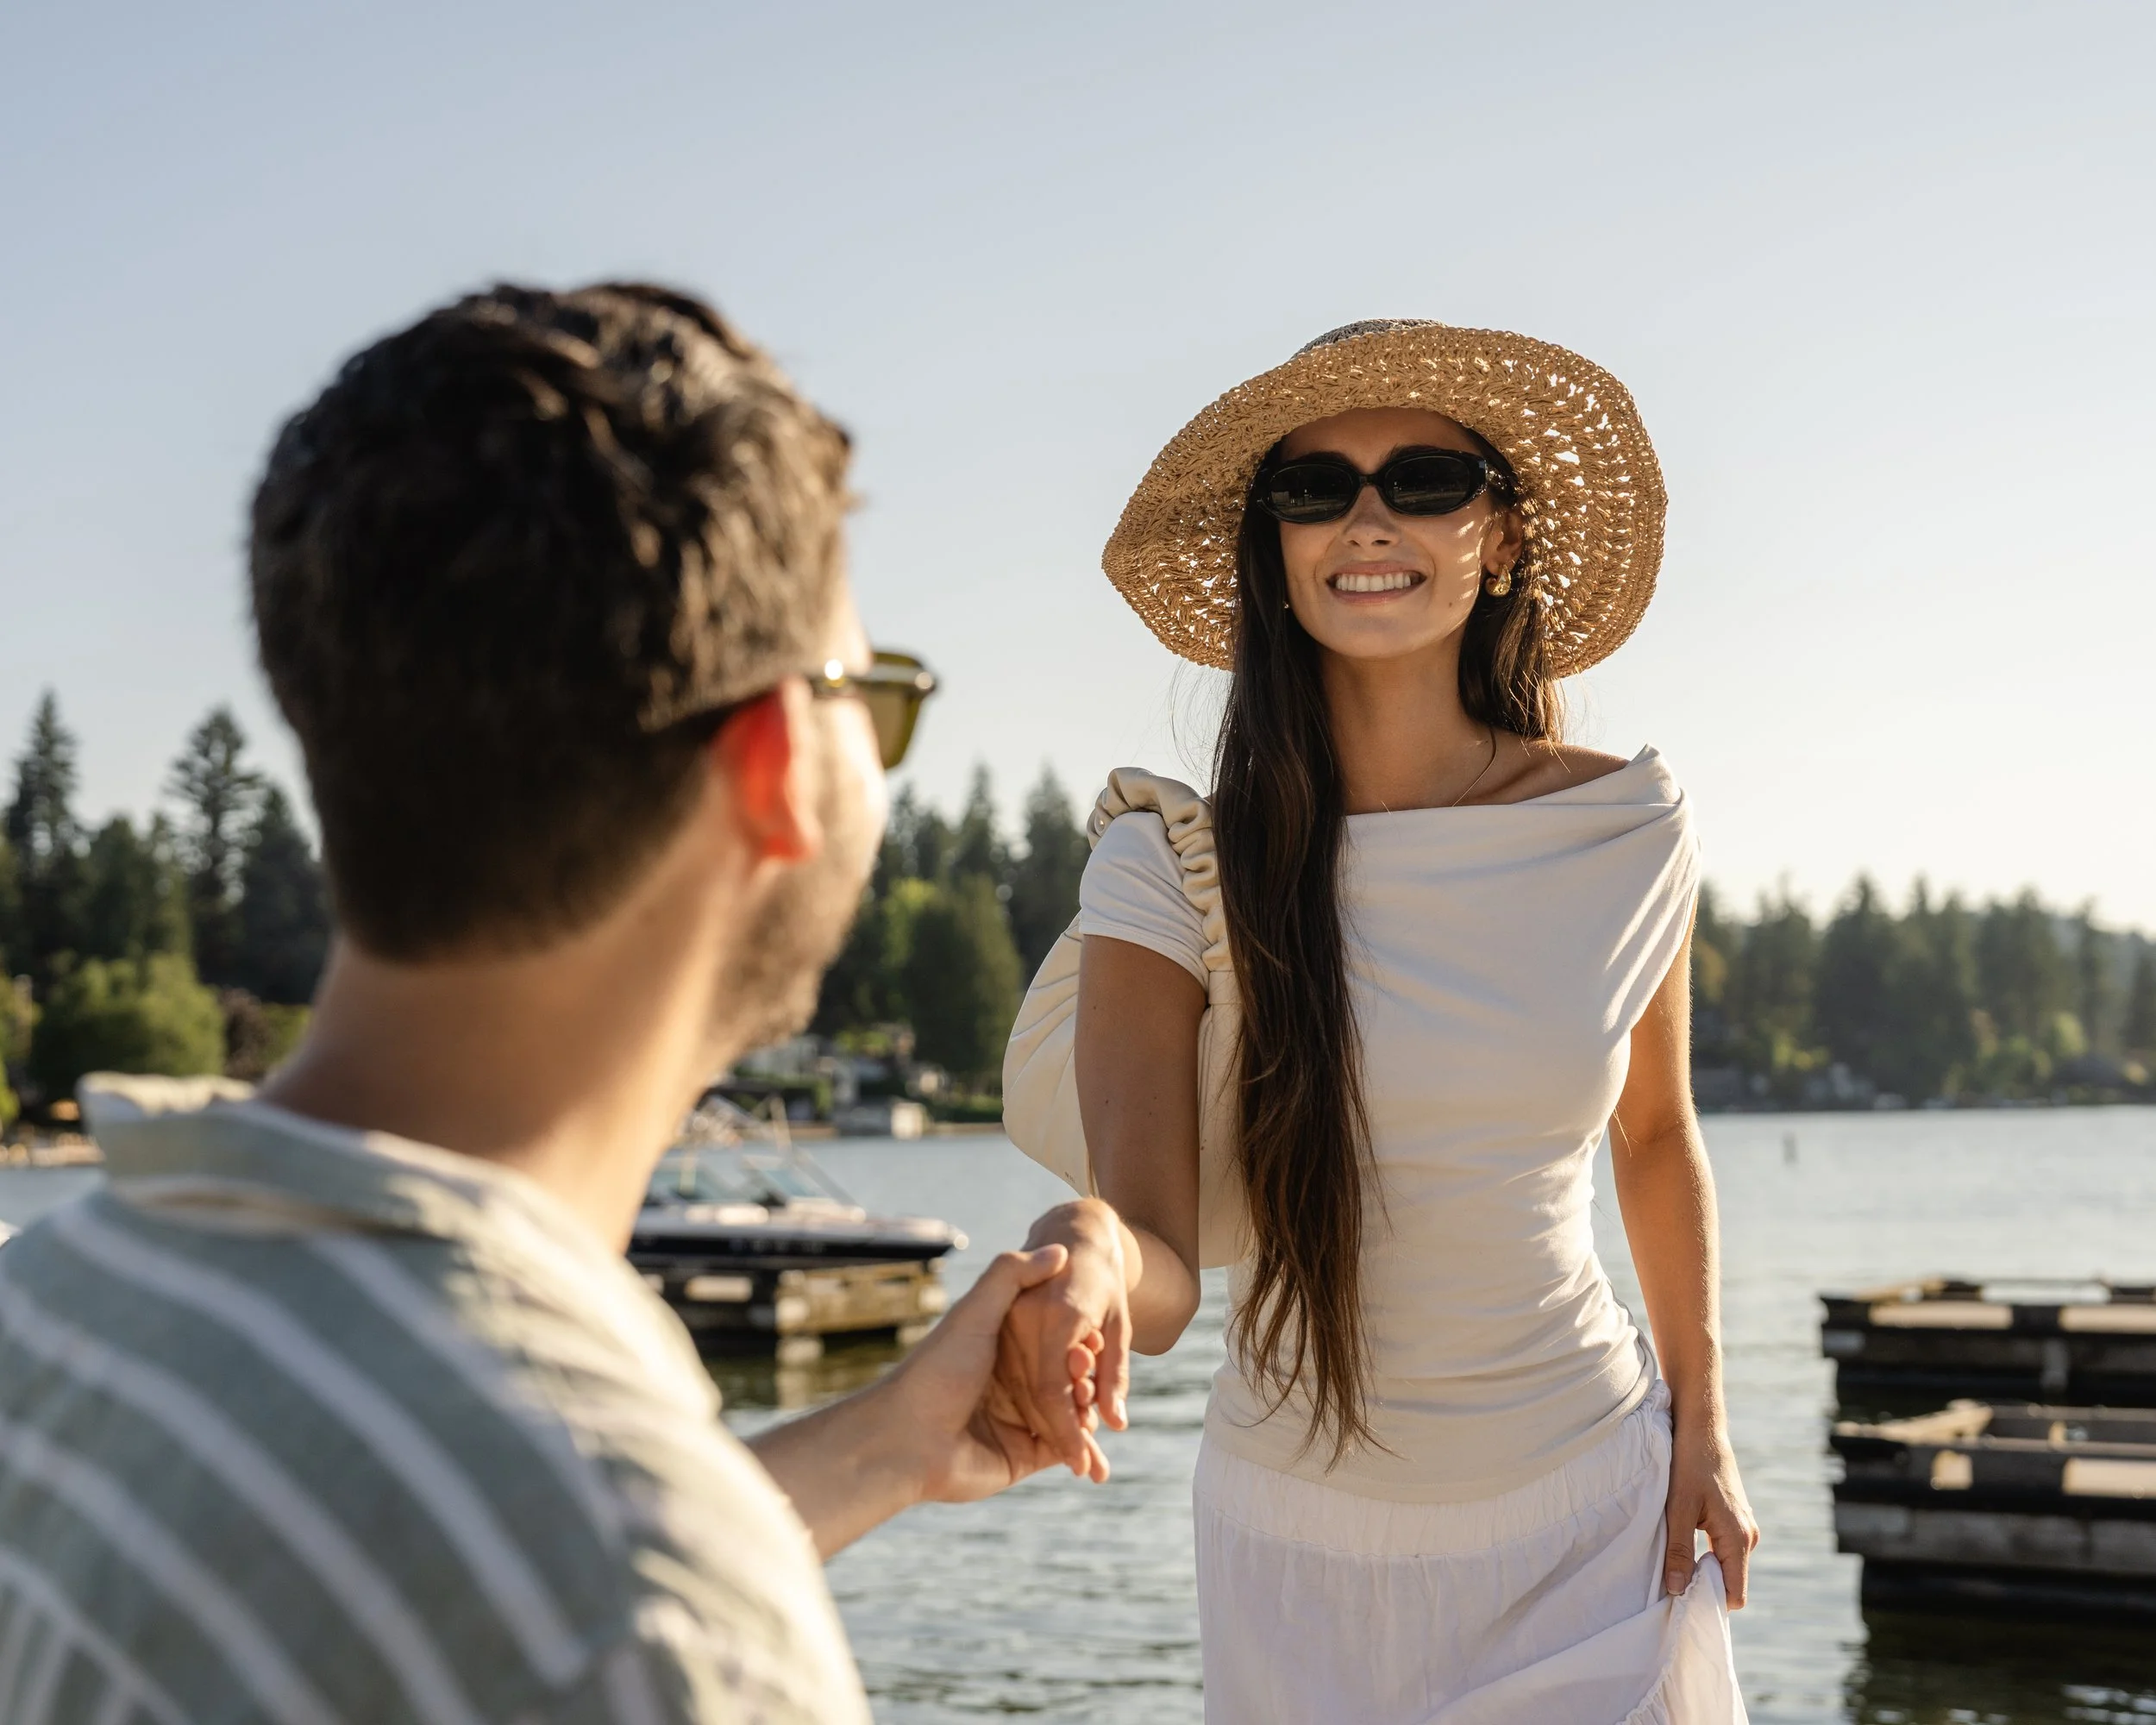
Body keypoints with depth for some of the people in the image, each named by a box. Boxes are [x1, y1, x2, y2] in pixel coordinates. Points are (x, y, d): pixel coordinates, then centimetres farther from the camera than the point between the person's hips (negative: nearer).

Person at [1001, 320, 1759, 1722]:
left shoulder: (1627, 831, -9)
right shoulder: (1177, 866, -14)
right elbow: (1163, 1270, -22)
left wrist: (1702, 1424, 7)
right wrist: (1089, 1245, -43)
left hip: (1595, 1518, 1)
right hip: (1305, 1538, 0)